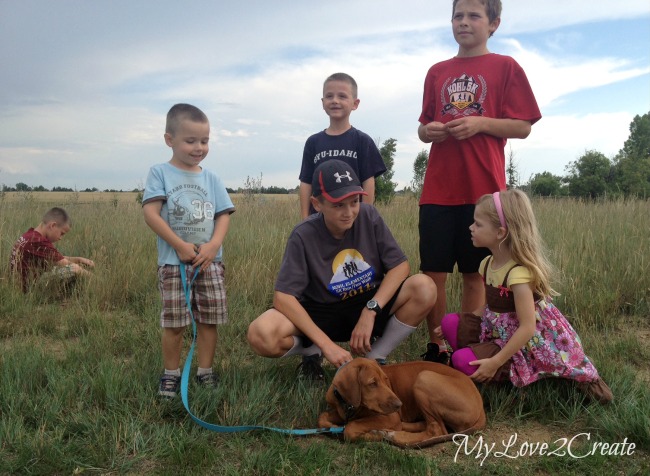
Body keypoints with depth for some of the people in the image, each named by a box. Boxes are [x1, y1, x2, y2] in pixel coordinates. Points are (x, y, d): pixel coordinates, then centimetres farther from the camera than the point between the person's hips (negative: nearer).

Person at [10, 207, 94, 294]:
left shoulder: (30, 236, 9)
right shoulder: (40, 242, -22)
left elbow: (59, 259, 14)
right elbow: (66, 265, -17)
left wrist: (79, 259, 3)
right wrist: (90, 275, -6)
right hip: (30, 288, -11)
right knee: (74, 268, -21)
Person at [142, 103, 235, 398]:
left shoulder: (211, 179, 10)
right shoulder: (160, 173, -1)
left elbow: (223, 215, 6)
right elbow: (150, 213, -11)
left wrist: (213, 246, -12)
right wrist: (181, 246, -16)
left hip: (210, 261, 3)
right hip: (173, 262, -3)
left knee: (209, 319, 7)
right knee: (174, 322, 3)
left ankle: (205, 371, 20)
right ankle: (171, 374, 19)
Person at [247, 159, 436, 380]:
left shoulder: (369, 216, -12)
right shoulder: (304, 236, -18)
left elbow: (400, 265, -11)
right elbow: (283, 296, -22)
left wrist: (370, 311, -23)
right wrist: (326, 344, -30)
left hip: (370, 305, 2)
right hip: (321, 313, -2)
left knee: (424, 288, -26)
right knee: (261, 335, -31)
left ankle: (375, 357, -4)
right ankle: (313, 353, 6)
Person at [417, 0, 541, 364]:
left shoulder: (505, 67, 4)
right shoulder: (437, 72, 15)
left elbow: (523, 127, 1)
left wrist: (480, 122, -14)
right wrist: (428, 130, -3)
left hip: (482, 190, -3)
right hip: (437, 190, 3)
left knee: (474, 275, 4)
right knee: (433, 272, 3)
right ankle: (436, 347, 17)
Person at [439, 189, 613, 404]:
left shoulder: (518, 273, -26)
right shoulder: (488, 264, 0)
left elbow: (527, 327, -28)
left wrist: (495, 362, -27)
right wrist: (453, 327, 3)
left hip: (528, 344, -8)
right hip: (500, 333, 8)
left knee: (463, 361, -21)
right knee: (451, 322, -8)